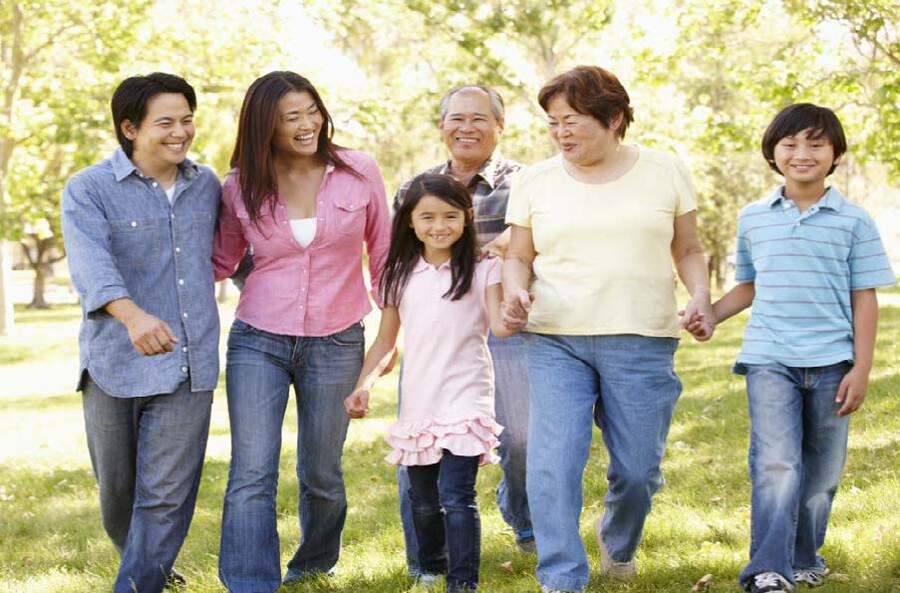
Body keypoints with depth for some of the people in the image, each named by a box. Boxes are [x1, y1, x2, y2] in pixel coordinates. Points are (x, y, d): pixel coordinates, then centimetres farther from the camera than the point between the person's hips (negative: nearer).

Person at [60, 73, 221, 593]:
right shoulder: (88, 191, -6)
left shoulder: (207, 186, 9)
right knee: (118, 489, 13)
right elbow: (93, 264, -24)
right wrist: (133, 316, -42)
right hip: (116, 362, -2)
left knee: (168, 494, -5)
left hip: (188, 365, 2)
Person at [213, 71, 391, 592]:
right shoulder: (240, 188, -3)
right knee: (251, 475, -9)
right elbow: (220, 263, 10)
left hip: (337, 343, 0)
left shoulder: (359, 172, -4)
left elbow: (383, 253, 6)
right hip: (258, 342, 0)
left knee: (321, 472, 11)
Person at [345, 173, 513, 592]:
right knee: (423, 500, 14)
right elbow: (386, 342, 14)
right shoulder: (401, 276, 9)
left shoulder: (482, 270, -1)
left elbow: (500, 325, -13)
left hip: (464, 401, -4)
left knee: (455, 495, -16)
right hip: (418, 405, 4)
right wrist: (363, 385, 2)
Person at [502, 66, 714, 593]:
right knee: (553, 464, -14)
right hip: (555, 342, 0)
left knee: (638, 469, 6)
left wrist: (701, 296, -7)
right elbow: (519, 257, 12)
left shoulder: (665, 173, 5)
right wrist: (515, 291, -10)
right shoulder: (535, 182, 7)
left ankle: (619, 545, 38)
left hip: (642, 344, 0)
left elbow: (688, 251, 11)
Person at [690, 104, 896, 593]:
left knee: (821, 472, 10)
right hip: (768, 360, 0)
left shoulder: (853, 221, 2)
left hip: (830, 363, 0)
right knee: (776, 466, -14)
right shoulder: (753, 219, 8)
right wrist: (704, 317, 6)